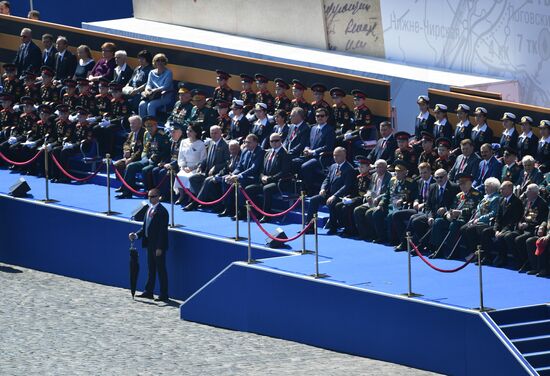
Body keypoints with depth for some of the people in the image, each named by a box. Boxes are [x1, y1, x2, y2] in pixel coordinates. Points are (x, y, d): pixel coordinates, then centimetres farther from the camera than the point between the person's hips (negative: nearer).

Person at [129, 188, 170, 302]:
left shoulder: (161, 211, -16)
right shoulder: (149, 209, 11)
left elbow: (163, 231, -18)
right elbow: (145, 227, 15)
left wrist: (159, 248, -20)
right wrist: (136, 235, -2)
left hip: (158, 245, -9)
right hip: (150, 244, 9)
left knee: (161, 270, -2)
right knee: (151, 269, 16)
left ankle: (164, 295, 3)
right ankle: (148, 292, 25)